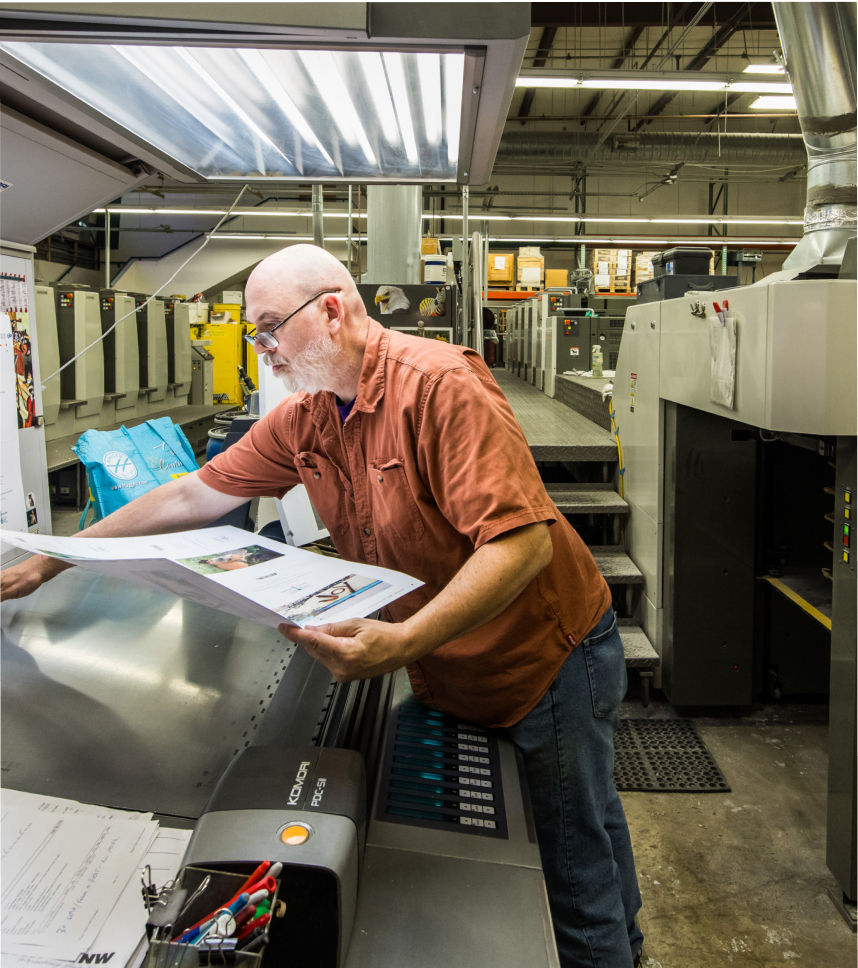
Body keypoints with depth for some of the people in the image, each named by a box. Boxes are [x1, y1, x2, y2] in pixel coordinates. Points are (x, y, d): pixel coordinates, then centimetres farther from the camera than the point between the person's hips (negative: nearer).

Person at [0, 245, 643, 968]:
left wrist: (403, 642, -41)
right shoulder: (303, 419, 0)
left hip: (550, 658, -6)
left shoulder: (438, 384, -25)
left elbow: (523, 541, -30)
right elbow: (193, 496, 6)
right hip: (449, 672, 7)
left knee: (576, 860, 8)